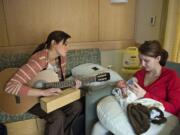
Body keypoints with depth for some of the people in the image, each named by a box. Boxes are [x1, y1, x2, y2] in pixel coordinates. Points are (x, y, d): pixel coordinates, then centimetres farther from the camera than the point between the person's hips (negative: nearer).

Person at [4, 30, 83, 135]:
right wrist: (43, 92, -41)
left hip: (52, 96, 7)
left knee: (77, 106, -10)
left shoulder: (61, 57, -6)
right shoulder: (38, 60, -30)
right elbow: (10, 87, -36)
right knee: (58, 117, -28)